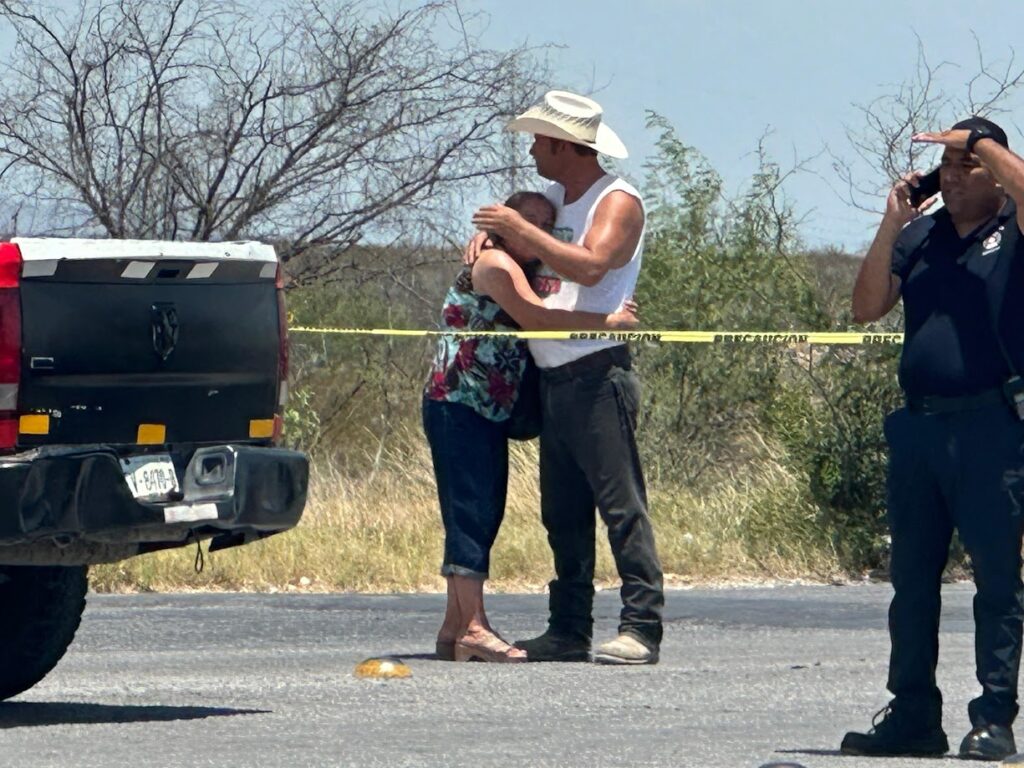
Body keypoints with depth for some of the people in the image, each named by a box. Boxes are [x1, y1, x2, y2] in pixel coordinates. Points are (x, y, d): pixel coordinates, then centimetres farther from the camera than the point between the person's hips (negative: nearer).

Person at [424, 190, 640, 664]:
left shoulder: (521, 272, 23)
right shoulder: (494, 264, -9)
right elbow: (533, 316, -22)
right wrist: (605, 321, -21)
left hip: (489, 412, 10)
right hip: (457, 406, -10)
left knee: (483, 516, 8)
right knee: (471, 513, -14)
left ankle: (455, 629, 12)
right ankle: (473, 629, -18)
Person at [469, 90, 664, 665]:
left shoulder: (618, 202, -6)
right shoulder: (555, 198, 19)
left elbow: (591, 266, -22)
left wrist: (520, 229, -20)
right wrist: (489, 233, 9)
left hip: (597, 374, -9)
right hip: (553, 379, 9)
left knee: (620, 503, -11)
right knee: (563, 514, 8)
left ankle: (641, 627, -14)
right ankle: (570, 629, 10)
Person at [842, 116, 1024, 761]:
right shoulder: (921, 235, 15)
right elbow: (867, 308, 9)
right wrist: (891, 224, 2)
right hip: (919, 425, 6)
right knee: (912, 578, 9)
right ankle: (913, 716, 15)